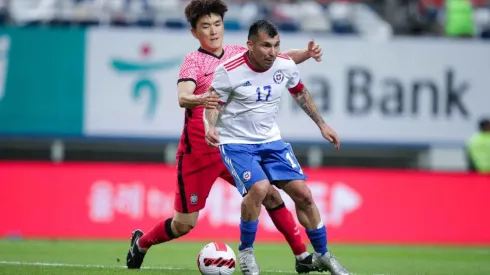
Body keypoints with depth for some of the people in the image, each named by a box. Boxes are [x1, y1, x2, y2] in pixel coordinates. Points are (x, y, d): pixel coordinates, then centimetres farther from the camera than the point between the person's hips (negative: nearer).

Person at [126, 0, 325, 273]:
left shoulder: (237, 53, 5)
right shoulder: (194, 60, -11)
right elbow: (183, 97, -28)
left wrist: (306, 53, -14)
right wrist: (200, 99, -51)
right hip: (199, 152, -5)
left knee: (271, 195, -5)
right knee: (185, 224, 0)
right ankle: (141, 242, 28)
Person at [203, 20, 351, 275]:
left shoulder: (285, 65, -7)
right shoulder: (229, 71, -20)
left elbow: (300, 92, 13)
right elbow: (213, 104, -9)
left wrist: (321, 124, 15)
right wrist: (210, 127, -29)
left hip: (270, 140, 5)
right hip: (236, 142, -5)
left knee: (303, 194, -2)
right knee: (258, 187, -29)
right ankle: (246, 252, -6)